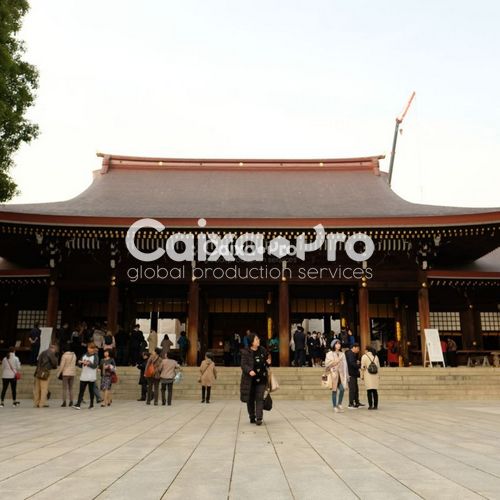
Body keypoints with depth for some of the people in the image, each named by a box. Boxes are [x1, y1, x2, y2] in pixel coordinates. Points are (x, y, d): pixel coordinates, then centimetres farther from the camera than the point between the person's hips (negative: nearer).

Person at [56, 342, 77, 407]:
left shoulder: (64, 355, -12)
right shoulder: (74, 355, 4)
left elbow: (62, 365, -12)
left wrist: (58, 373, -3)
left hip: (65, 373, -4)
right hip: (72, 373, 5)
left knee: (64, 388, 1)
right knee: (70, 388, 12)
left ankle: (64, 402, -3)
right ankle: (71, 402, 10)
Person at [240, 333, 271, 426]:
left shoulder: (262, 350, 5)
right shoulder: (245, 352, -8)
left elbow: (266, 361, 19)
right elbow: (243, 365, -14)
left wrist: (268, 362, -4)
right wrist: (249, 371, -31)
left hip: (261, 379, 2)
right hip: (250, 380, -2)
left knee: (259, 398, -4)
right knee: (250, 399, 9)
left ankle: (259, 418, -3)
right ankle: (252, 417, 24)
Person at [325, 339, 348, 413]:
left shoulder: (342, 354, 15)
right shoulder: (329, 354, 3)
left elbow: (345, 364, 13)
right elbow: (327, 364, -2)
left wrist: (346, 375, 9)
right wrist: (335, 361, -10)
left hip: (341, 373, 3)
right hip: (333, 373, -3)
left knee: (342, 389, -9)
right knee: (334, 390, -2)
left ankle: (339, 404, 11)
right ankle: (335, 407, 6)